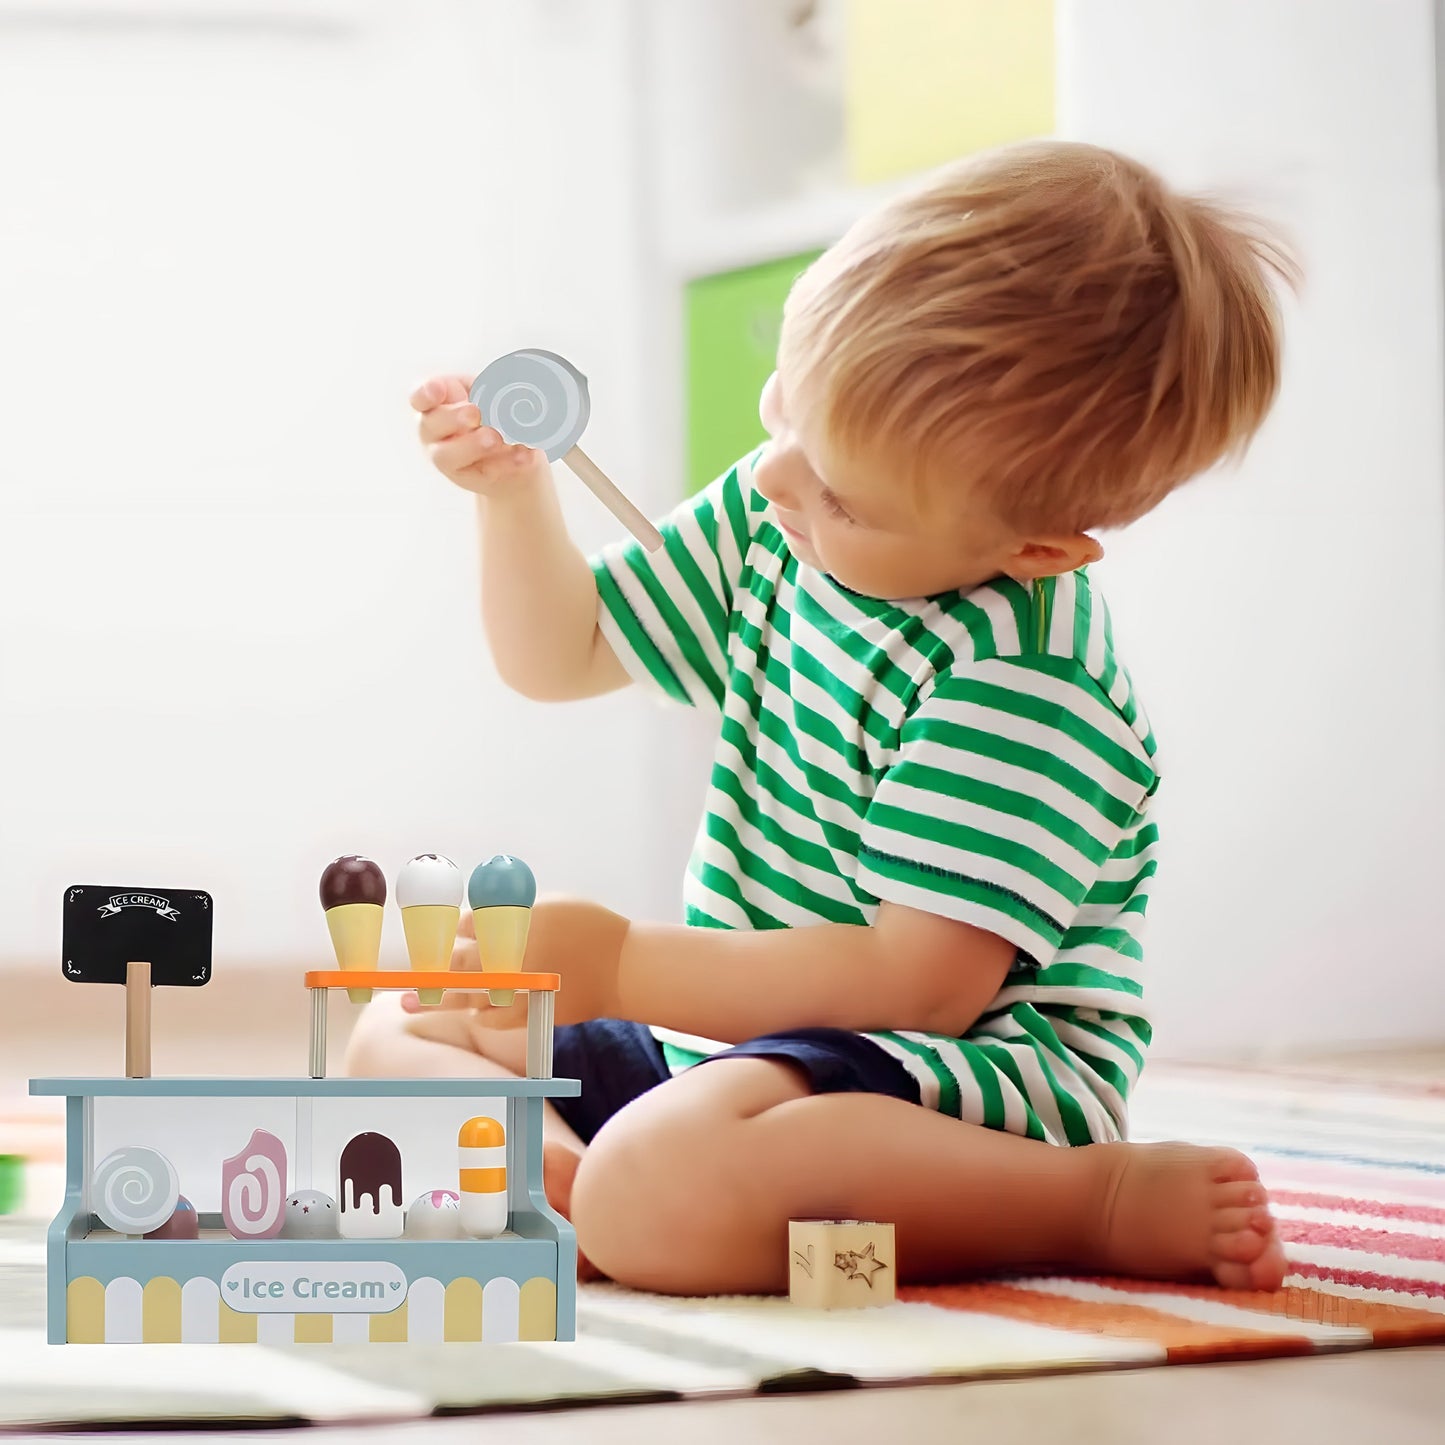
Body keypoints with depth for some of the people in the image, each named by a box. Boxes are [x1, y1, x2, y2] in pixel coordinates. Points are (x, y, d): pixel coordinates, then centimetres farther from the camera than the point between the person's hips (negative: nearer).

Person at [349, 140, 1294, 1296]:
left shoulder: (1021, 677, -25)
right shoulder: (767, 525, 2)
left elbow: (922, 981, -28)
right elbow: (560, 658, 18)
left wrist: (622, 968, -23)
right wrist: (514, 490, -2)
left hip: (979, 1070, -9)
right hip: (748, 1032, 10)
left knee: (663, 1192, -39)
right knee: (397, 1038, 11)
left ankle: (1115, 1203, -22)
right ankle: (569, 1170, -20)